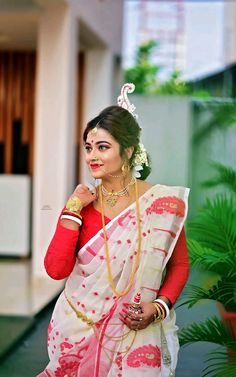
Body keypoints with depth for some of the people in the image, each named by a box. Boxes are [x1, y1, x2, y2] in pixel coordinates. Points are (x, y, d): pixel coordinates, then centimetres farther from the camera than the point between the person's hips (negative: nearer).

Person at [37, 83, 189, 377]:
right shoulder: (82, 203, -3)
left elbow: (180, 264, 2)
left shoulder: (163, 202, -8)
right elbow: (56, 269, -11)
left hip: (135, 333, -2)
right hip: (78, 329, 2)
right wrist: (72, 211, -13)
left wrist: (159, 306, -12)